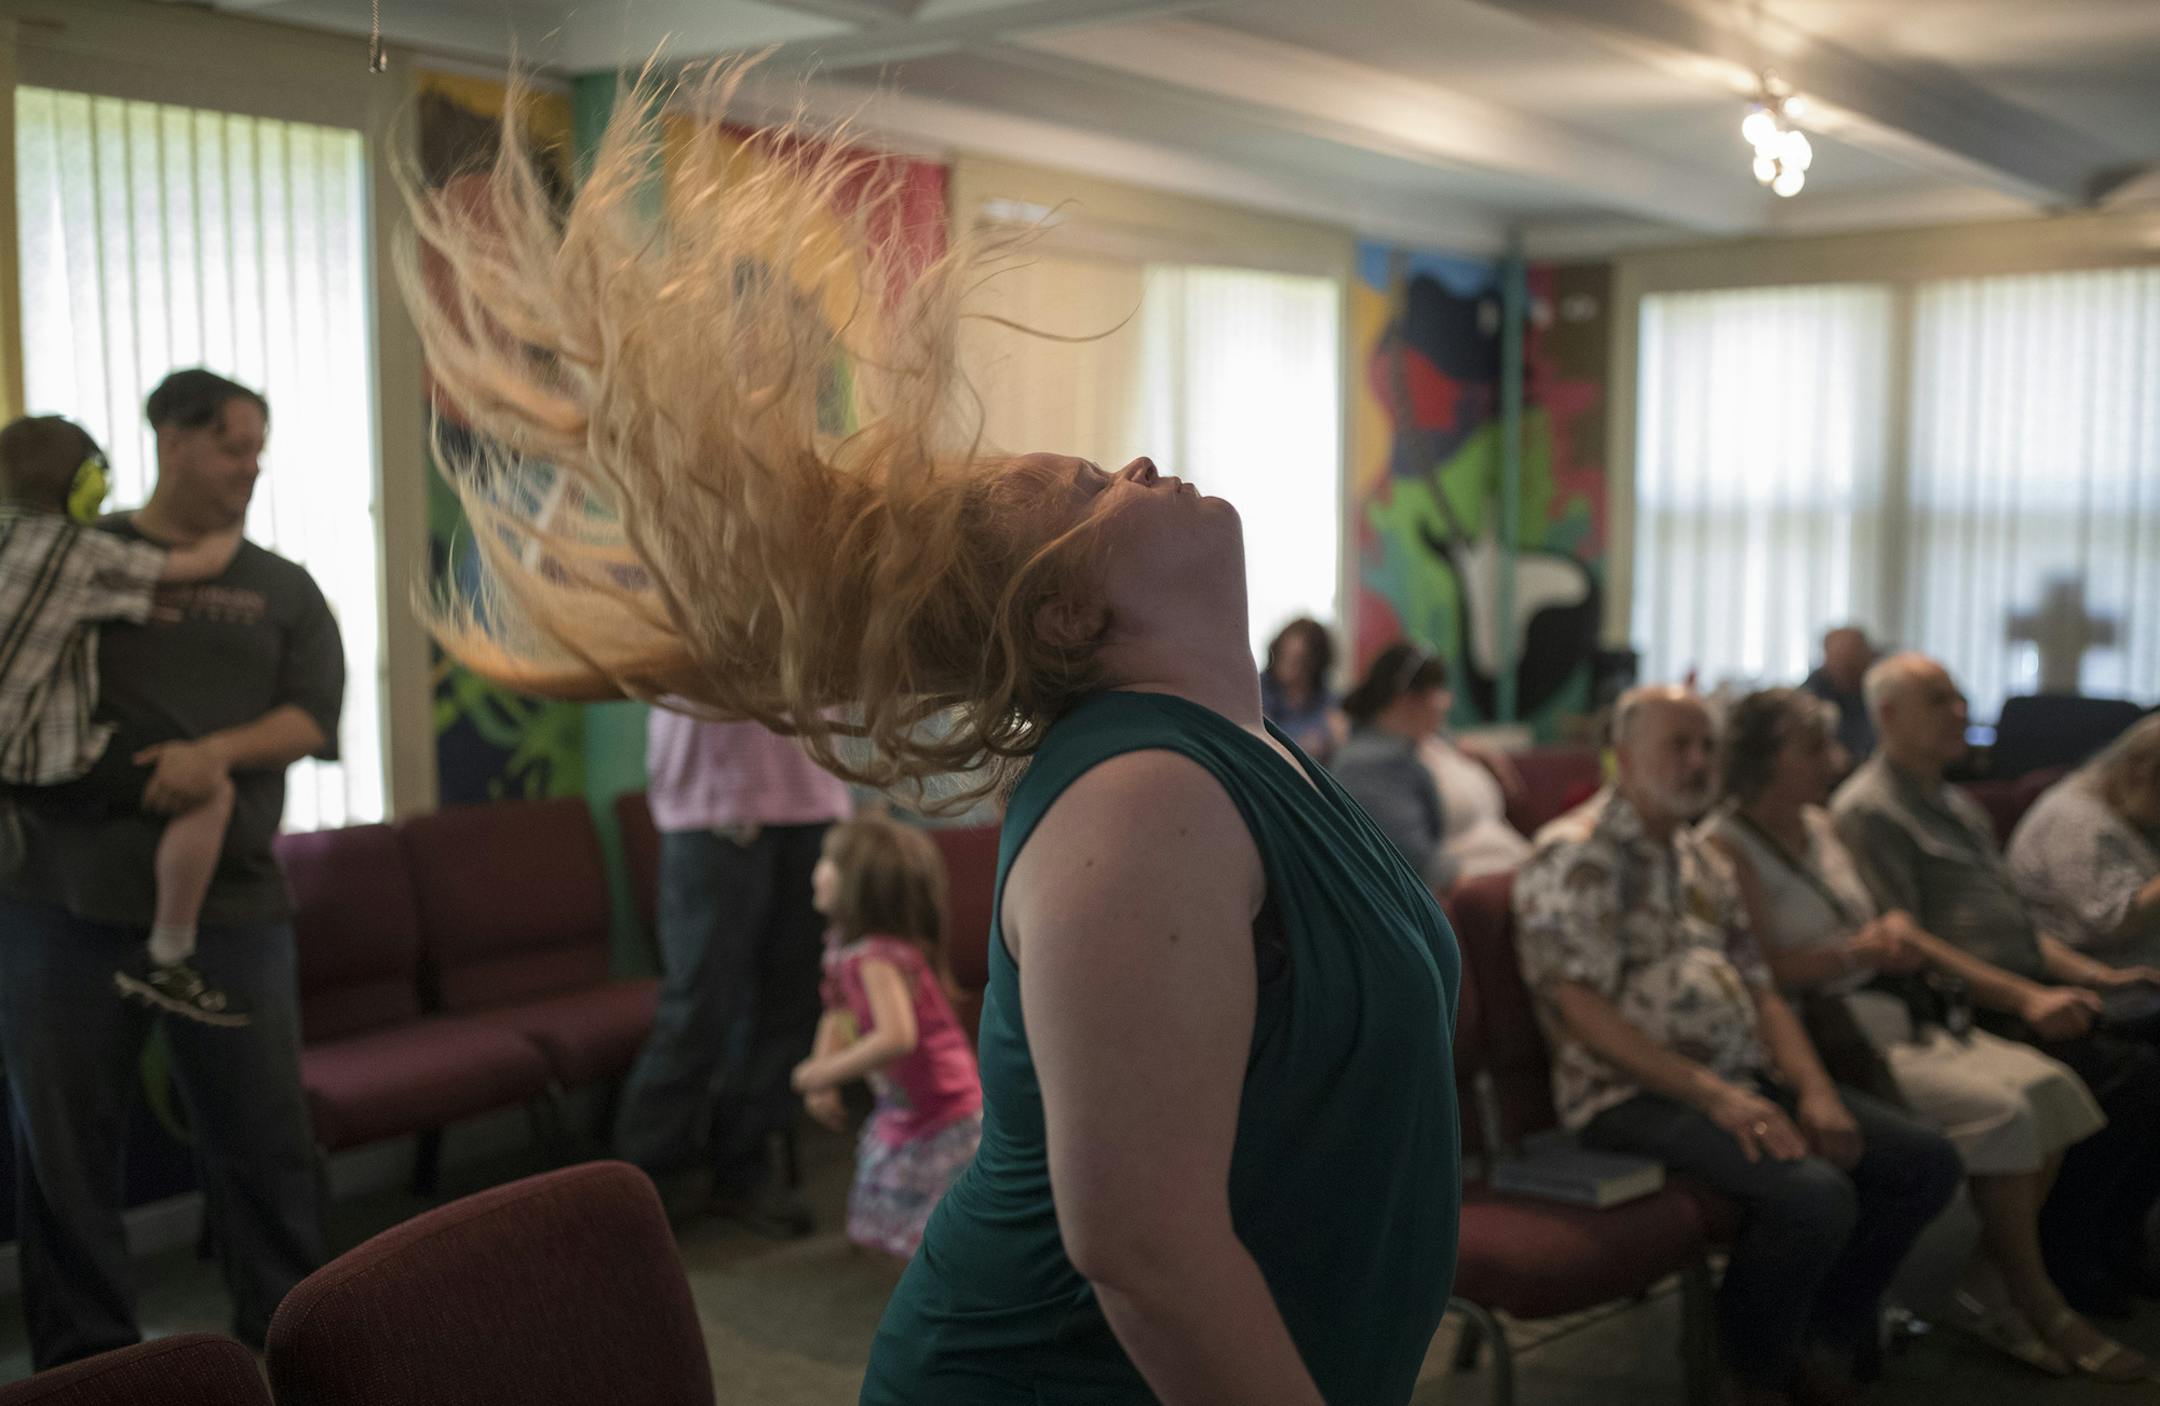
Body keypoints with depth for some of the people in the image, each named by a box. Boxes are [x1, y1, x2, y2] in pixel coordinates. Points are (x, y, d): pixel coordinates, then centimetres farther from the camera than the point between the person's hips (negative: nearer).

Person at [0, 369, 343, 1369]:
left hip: (231, 906, 1)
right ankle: (82, 1359, 23)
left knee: (263, 1139, 4)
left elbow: (314, 717, 0)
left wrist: (219, 751, -16)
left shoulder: (282, 591, 11)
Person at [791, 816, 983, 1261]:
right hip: (902, 1116, 10)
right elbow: (839, 1014, 15)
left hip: (944, 1119, -10)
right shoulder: (843, 945, 2)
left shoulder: (879, 958, -28)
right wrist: (822, 1083, 3)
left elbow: (896, 1036, -39)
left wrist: (826, 1072, -28)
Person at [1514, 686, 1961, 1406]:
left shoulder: (1701, 859, 20)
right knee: (1814, 1194, -29)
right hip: (1636, 1094, -9)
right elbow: (1583, 1012, -18)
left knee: (1925, 1160, -1)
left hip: (1744, 1076, 9)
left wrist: (1815, 1092, -2)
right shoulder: (1574, 856, -9)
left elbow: (1760, 988, 16)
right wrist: (1715, 1096, -23)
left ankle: (1826, 1347, 12)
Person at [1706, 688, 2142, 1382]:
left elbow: (1900, 935, 18)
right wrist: (1862, 950, -13)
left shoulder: (1819, 826, 16)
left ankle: (1988, 1283, -1)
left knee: (2050, 1084, -12)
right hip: (1824, 1043, -8)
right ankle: (2037, 1304, -1)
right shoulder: (1726, 848, -8)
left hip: (1892, 1016, 8)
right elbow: (1763, 972, -17)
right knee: (2001, 1110, -21)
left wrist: (2021, 994, 11)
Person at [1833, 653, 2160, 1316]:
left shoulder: (1960, 806, 23)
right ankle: (2055, 1255, -7)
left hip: (2030, 990, 9)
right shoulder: (1869, 811, -8)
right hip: (1966, 1011, -9)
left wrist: (2098, 976, 13)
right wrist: (2024, 1001, -21)